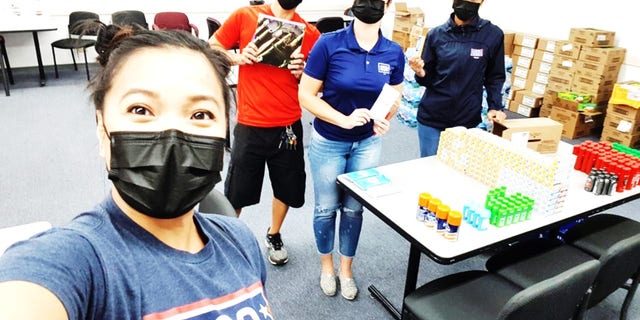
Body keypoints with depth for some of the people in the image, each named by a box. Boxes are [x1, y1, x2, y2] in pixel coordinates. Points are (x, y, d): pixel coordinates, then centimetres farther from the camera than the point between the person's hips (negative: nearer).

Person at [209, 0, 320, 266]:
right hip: (250, 126, -2)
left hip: (289, 126, 3)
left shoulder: (310, 33, 1)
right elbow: (211, 49, 4)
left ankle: (274, 236, 42)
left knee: (287, 188, 16)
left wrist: (302, 72, -14)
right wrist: (238, 57, -14)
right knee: (236, 192, 8)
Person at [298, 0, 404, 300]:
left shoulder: (394, 53, -7)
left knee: (354, 208, 14)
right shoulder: (329, 44, -18)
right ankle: (327, 264, 38)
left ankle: (346, 268, 37)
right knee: (327, 207, 12)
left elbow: (395, 97, 6)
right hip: (328, 142, -2)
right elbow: (306, 95, -15)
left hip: (368, 143, 3)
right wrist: (344, 119, -26)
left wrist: (385, 119, -15)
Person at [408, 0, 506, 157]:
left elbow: (495, 77, 6)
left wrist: (495, 107, -6)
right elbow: (427, 79, 3)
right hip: (431, 118, 1)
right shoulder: (436, 34, 0)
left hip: (468, 121, 0)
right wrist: (420, 72, -18)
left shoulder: (493, 35, -2)